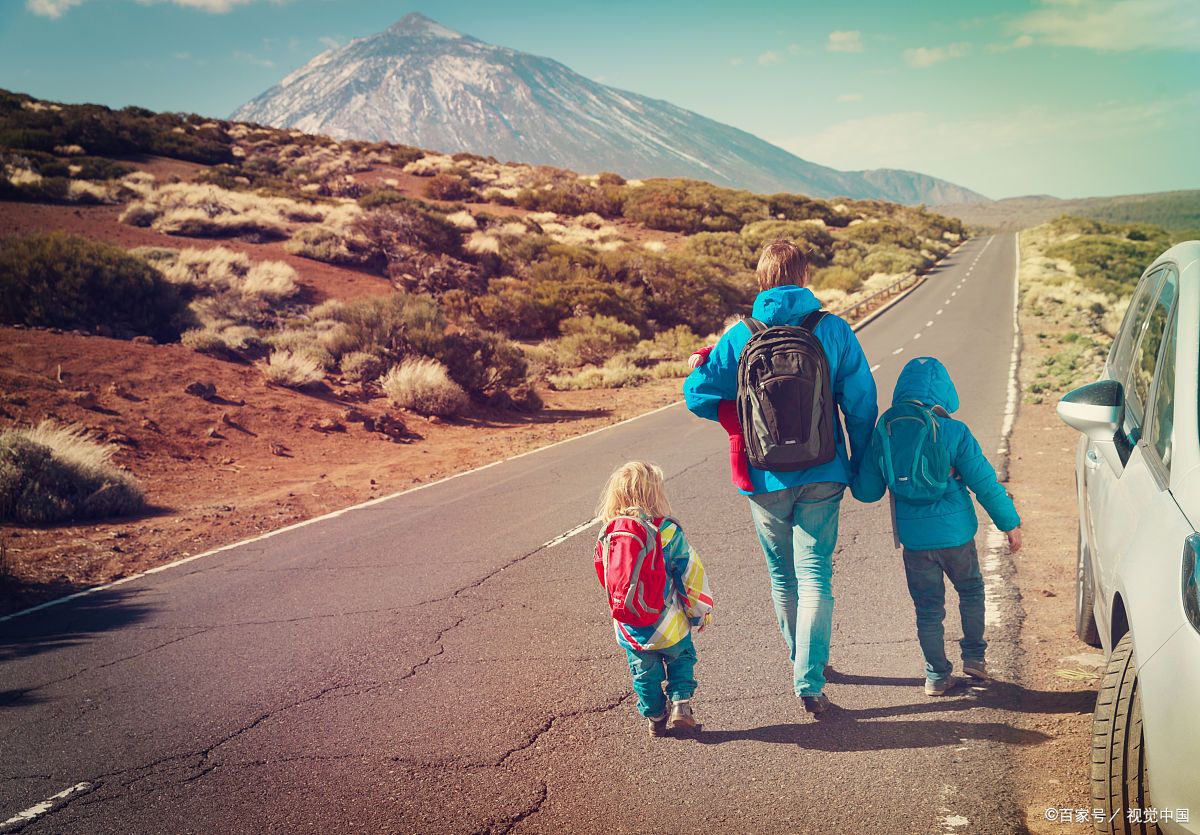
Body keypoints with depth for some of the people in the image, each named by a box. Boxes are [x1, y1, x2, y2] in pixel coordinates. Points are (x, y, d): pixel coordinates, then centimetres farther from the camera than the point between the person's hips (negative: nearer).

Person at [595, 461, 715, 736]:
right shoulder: (668, 532, -16)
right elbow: (690, 574, -9)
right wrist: (700, 612, 4)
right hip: (669, 625, -2)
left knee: (645, 672, 20)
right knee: (681, 660, 22)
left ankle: (654, 718, 28)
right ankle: (680, 705, 10)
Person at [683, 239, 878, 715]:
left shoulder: (739, 336, -6)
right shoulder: (834, 331, -6)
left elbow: (699, 395, -3)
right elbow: (861, 404, -4)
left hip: (766, 479, 1)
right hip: (821, 475, -1)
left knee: (782, 576, 18)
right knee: (815, 575, 3)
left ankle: (801, 662, 36)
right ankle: (810, 682, -3)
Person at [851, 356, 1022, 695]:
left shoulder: (886, 433, -4)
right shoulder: (955, 432, -9)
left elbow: (867, 491, 2)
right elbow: (984, 483, -7)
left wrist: (851, 479, 24)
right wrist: (1010, 522, 3)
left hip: (913, 538, 1)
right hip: (956, 533, -1)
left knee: (928, 608, 13)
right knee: (970, 591, 24)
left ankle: (937, 675, 18)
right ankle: (974, 656, 28)